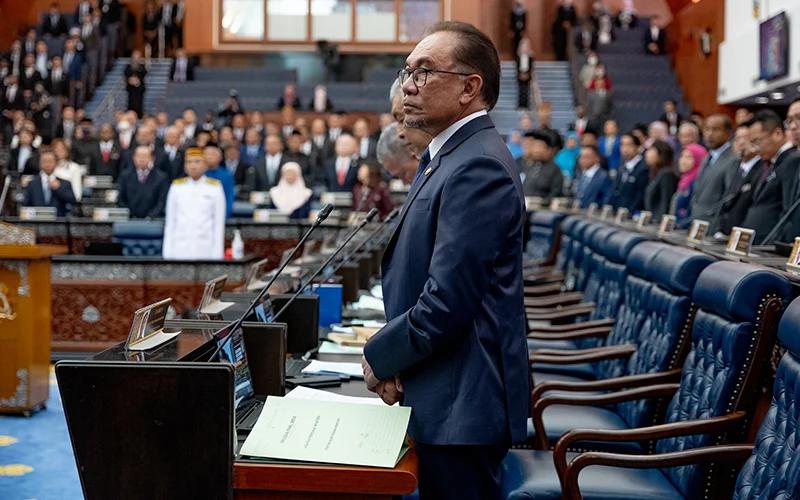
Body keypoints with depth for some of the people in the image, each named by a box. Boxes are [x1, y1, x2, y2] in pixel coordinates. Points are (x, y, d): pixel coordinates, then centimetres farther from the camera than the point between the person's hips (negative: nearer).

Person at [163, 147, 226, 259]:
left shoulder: (215, 188, 4)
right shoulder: (177, 187, 9)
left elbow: (219, 224, 3)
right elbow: (169, 222, 10)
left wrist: (217, 255, -2)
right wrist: (167, 254, 5)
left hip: (205, 250, -1)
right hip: (180, 250, 1)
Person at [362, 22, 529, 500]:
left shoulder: (478, 167, -20)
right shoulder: (446, 158, 14)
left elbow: (446, 302, -24)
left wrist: (379, 358, -9)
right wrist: (395, 359, 1)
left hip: (463, 404, -10)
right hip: (448, 398, 10)